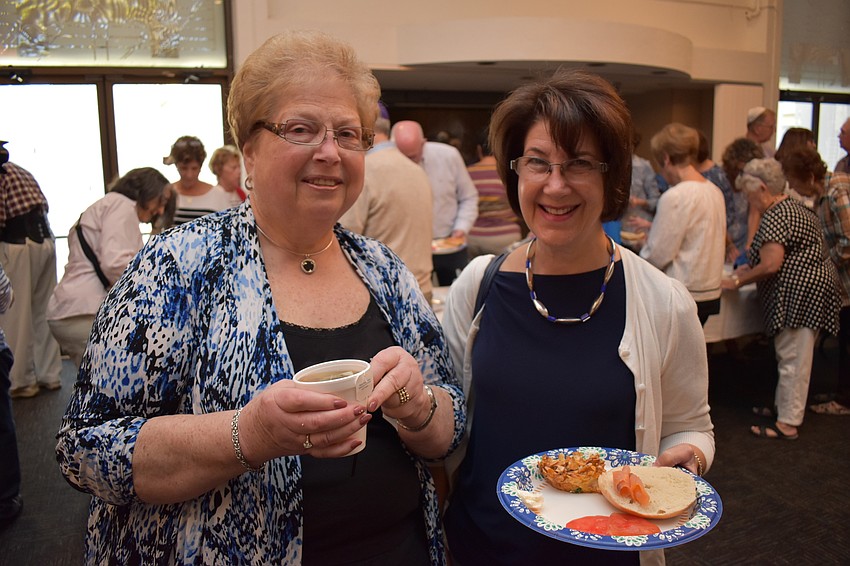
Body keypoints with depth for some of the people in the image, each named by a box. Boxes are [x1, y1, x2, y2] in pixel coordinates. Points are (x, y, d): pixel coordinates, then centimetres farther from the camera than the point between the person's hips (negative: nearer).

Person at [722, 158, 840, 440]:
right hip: (814, 283, 11)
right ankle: (783, 406, 29)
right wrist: (750, 268, 18)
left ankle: (787, 423, 3)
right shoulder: (794, 207, 17)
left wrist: (738, 281, -9)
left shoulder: (775, 217, -17)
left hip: (799, 293, -11)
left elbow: (771, 266, -22)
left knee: (792, 359, -4)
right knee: (791, 356, 18)